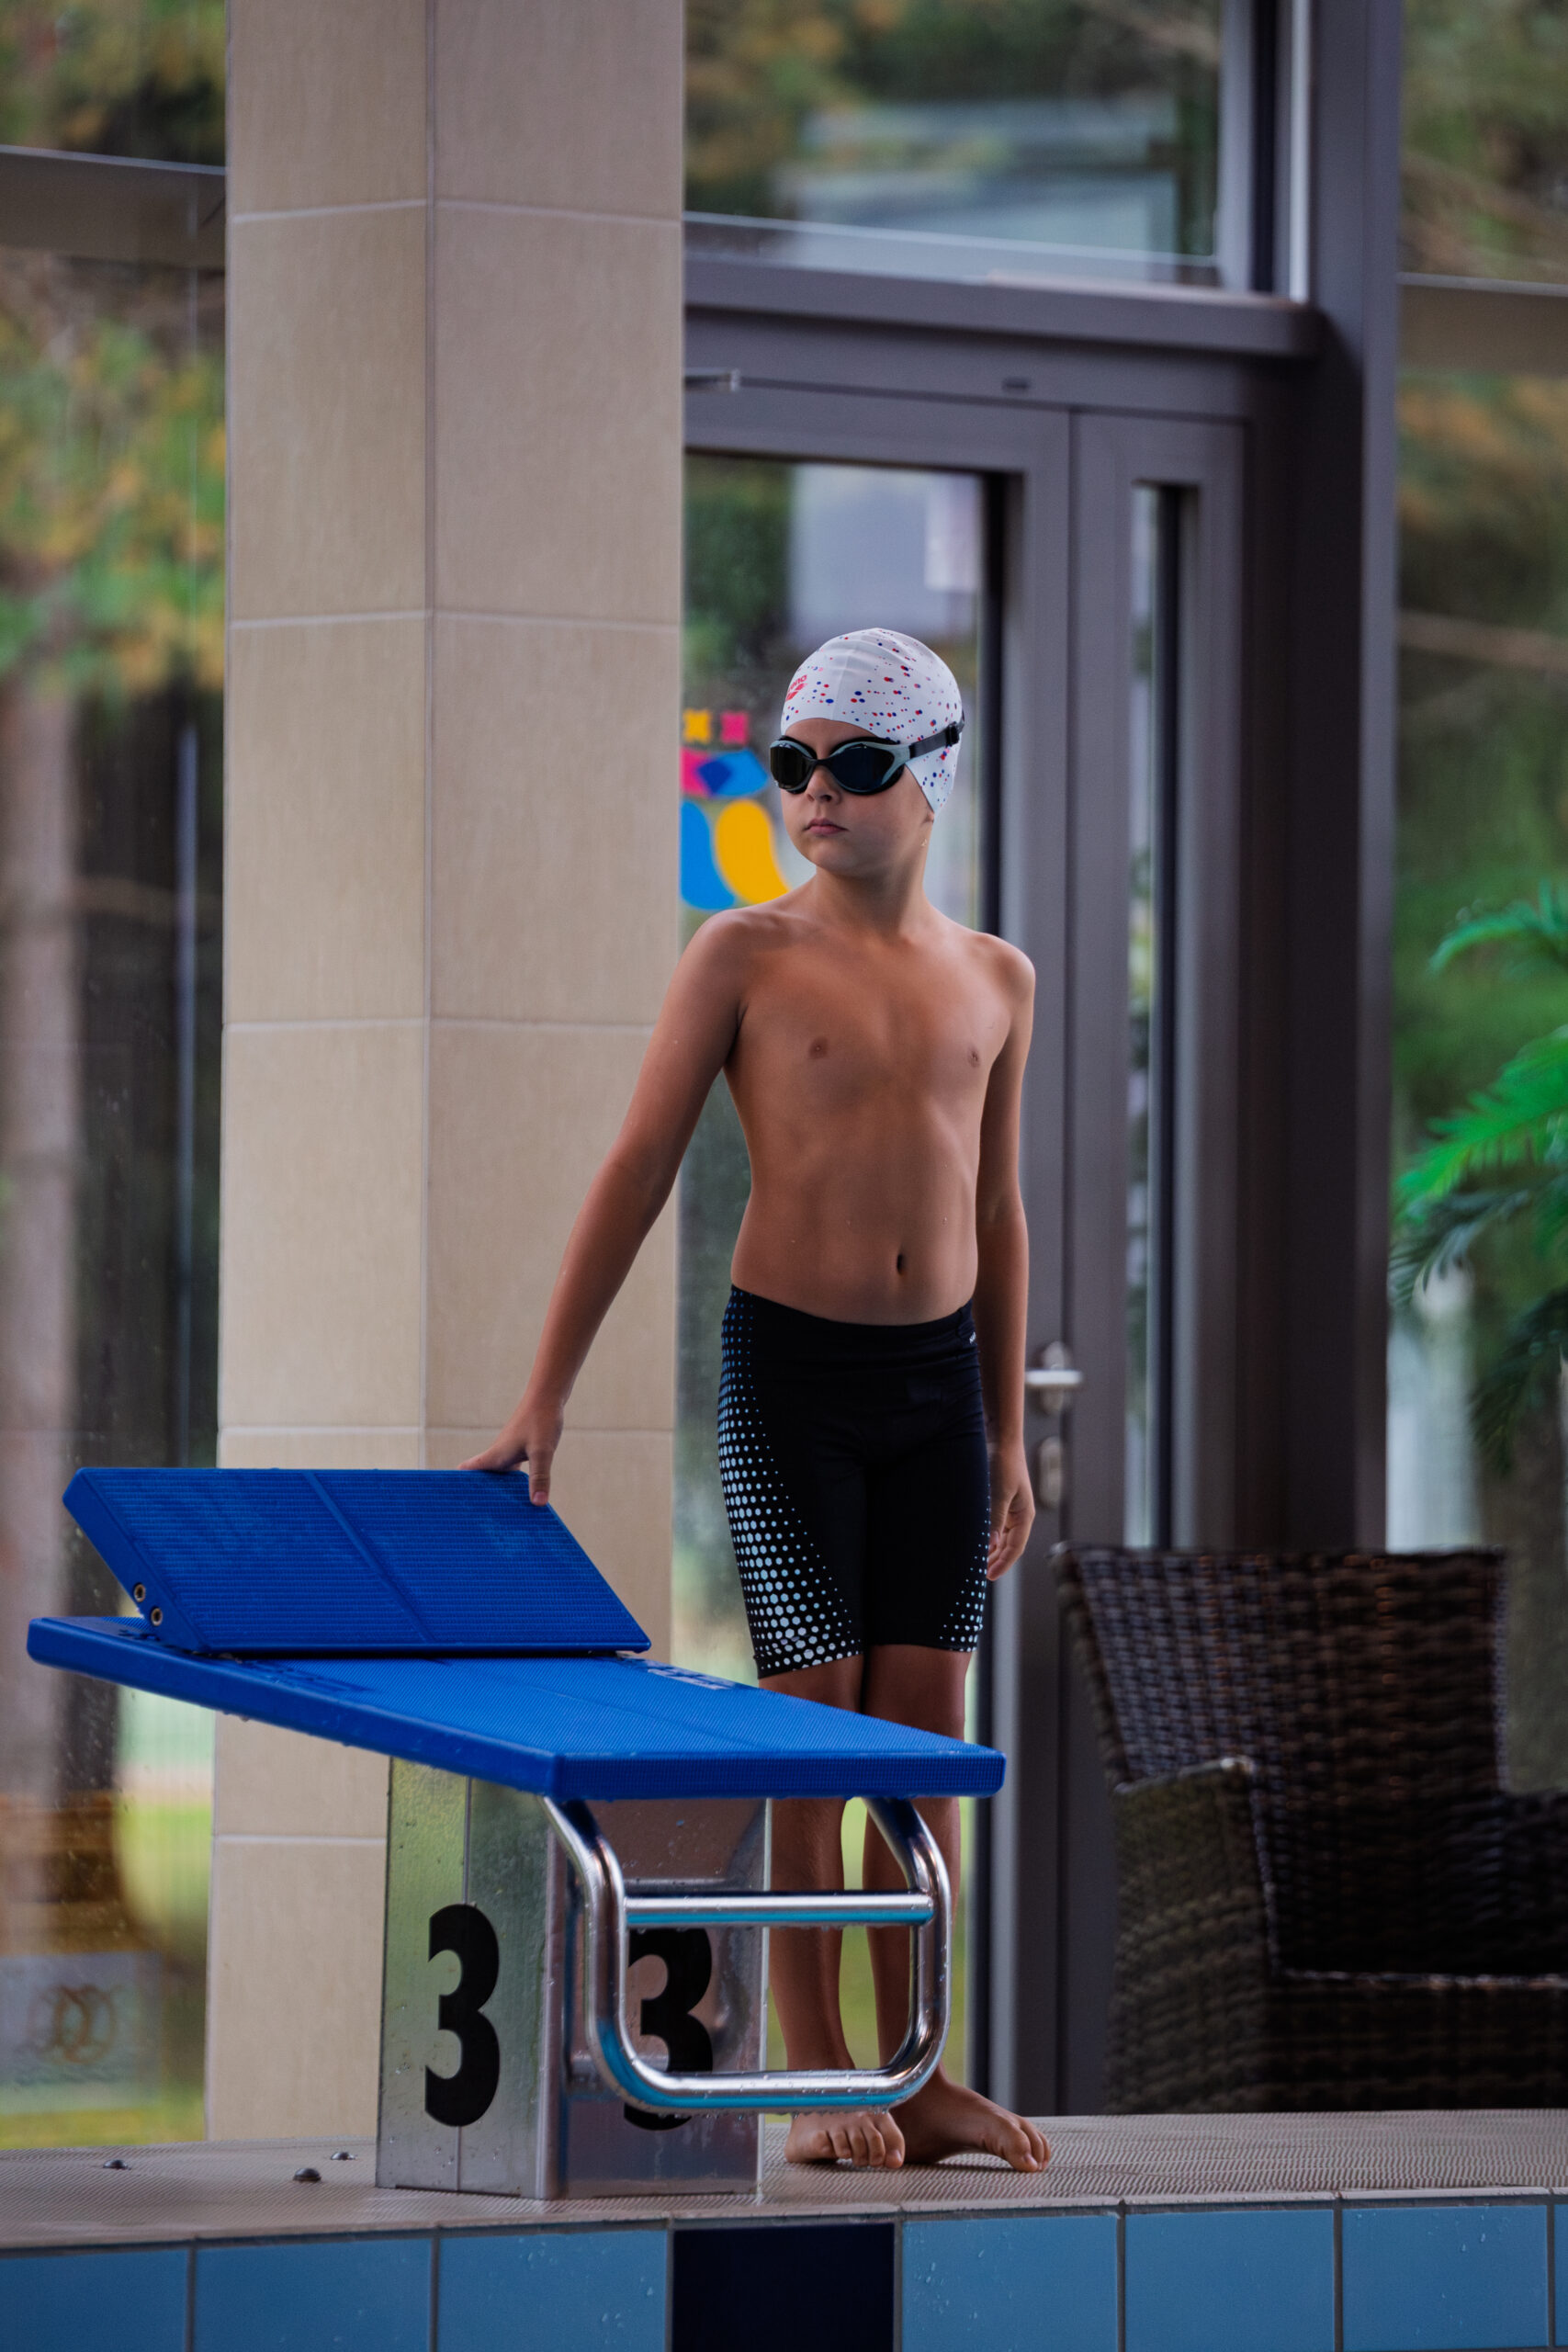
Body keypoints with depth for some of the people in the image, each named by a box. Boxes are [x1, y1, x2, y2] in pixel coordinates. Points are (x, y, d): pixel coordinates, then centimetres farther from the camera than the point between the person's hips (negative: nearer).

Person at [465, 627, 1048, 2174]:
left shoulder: (995, 982, 9)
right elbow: (638, 1171, -3)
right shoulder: (745, 958, -2)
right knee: (807, 1720, -5)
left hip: (938, 1377, 4)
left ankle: (914, 2074, 8)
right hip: (788, 1366, -4)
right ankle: (816, 2082, 0)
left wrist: (1010, 1434, 16)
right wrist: (546, 1394, -7)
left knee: (927, 1724, 3)